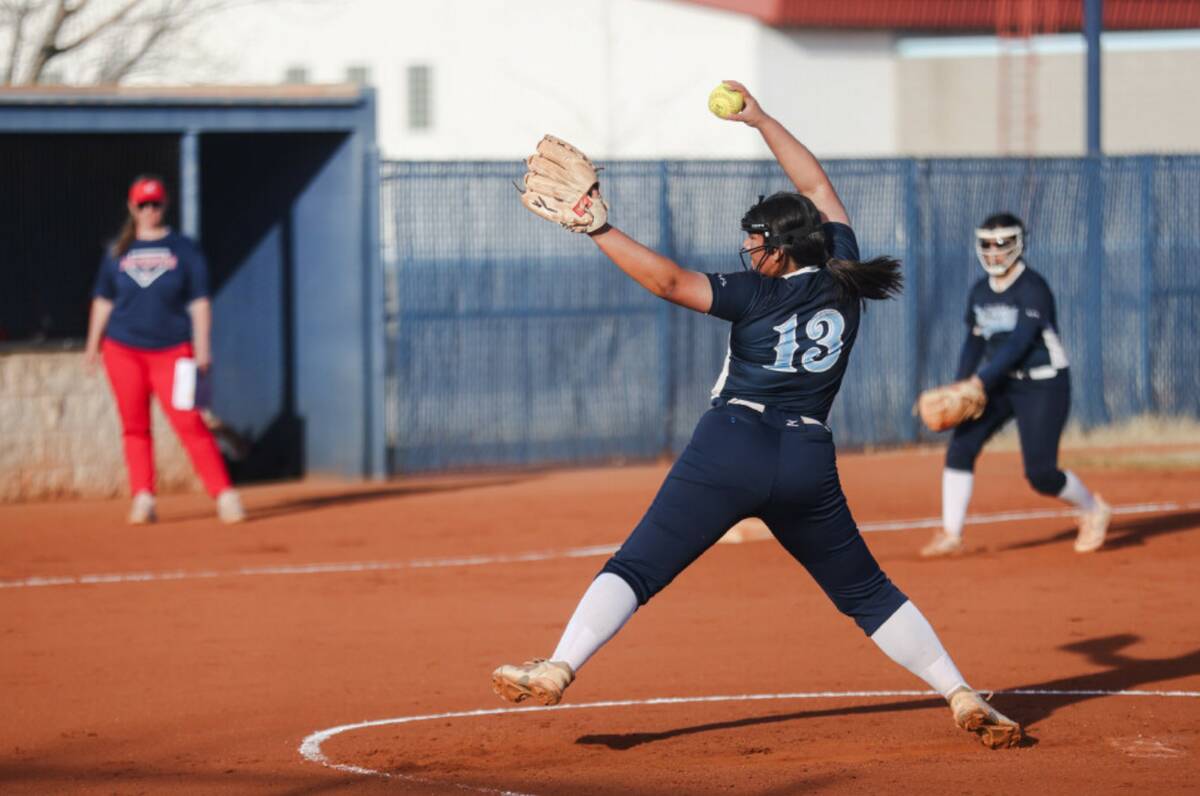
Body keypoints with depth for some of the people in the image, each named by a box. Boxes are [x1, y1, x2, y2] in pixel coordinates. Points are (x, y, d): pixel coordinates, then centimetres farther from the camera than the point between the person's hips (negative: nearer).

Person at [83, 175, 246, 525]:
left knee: (189, 423, -12)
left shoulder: (183, 248, 4)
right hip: (123, 350, 3)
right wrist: (93, 344, 10)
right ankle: (143, 497, 7)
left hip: (171, 349, -3)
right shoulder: (118, 252, 10)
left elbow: (199, 301, 2)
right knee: (134, 427, 3)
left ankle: (224, 495, -11)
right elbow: (103, 300, 15)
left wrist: (202, 347, -5)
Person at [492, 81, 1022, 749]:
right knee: (867, 592, 15)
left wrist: (597, 228, -6)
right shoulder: (842, 277, 10)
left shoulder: (760, 294, -2)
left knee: (636, 568, -5)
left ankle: (560, 668, -20)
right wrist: (759, 120, 28)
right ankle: (962, 697, 7)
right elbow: (817, 186, 22)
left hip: (733, 449, -4)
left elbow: (668, 280, -12)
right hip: (810, 462, 4)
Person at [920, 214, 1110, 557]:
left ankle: (1093, 510, 19)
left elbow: (1019, 342, -25)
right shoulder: (980, 291, 7)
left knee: (1040, 473, -10)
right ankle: (950, 535, -7)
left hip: (1042, 386, -7)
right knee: (960, 446, -12)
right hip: (999, 383, 7)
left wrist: (981, 381, -30)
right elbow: (974, 342, 14)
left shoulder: (1033, 289, -16)